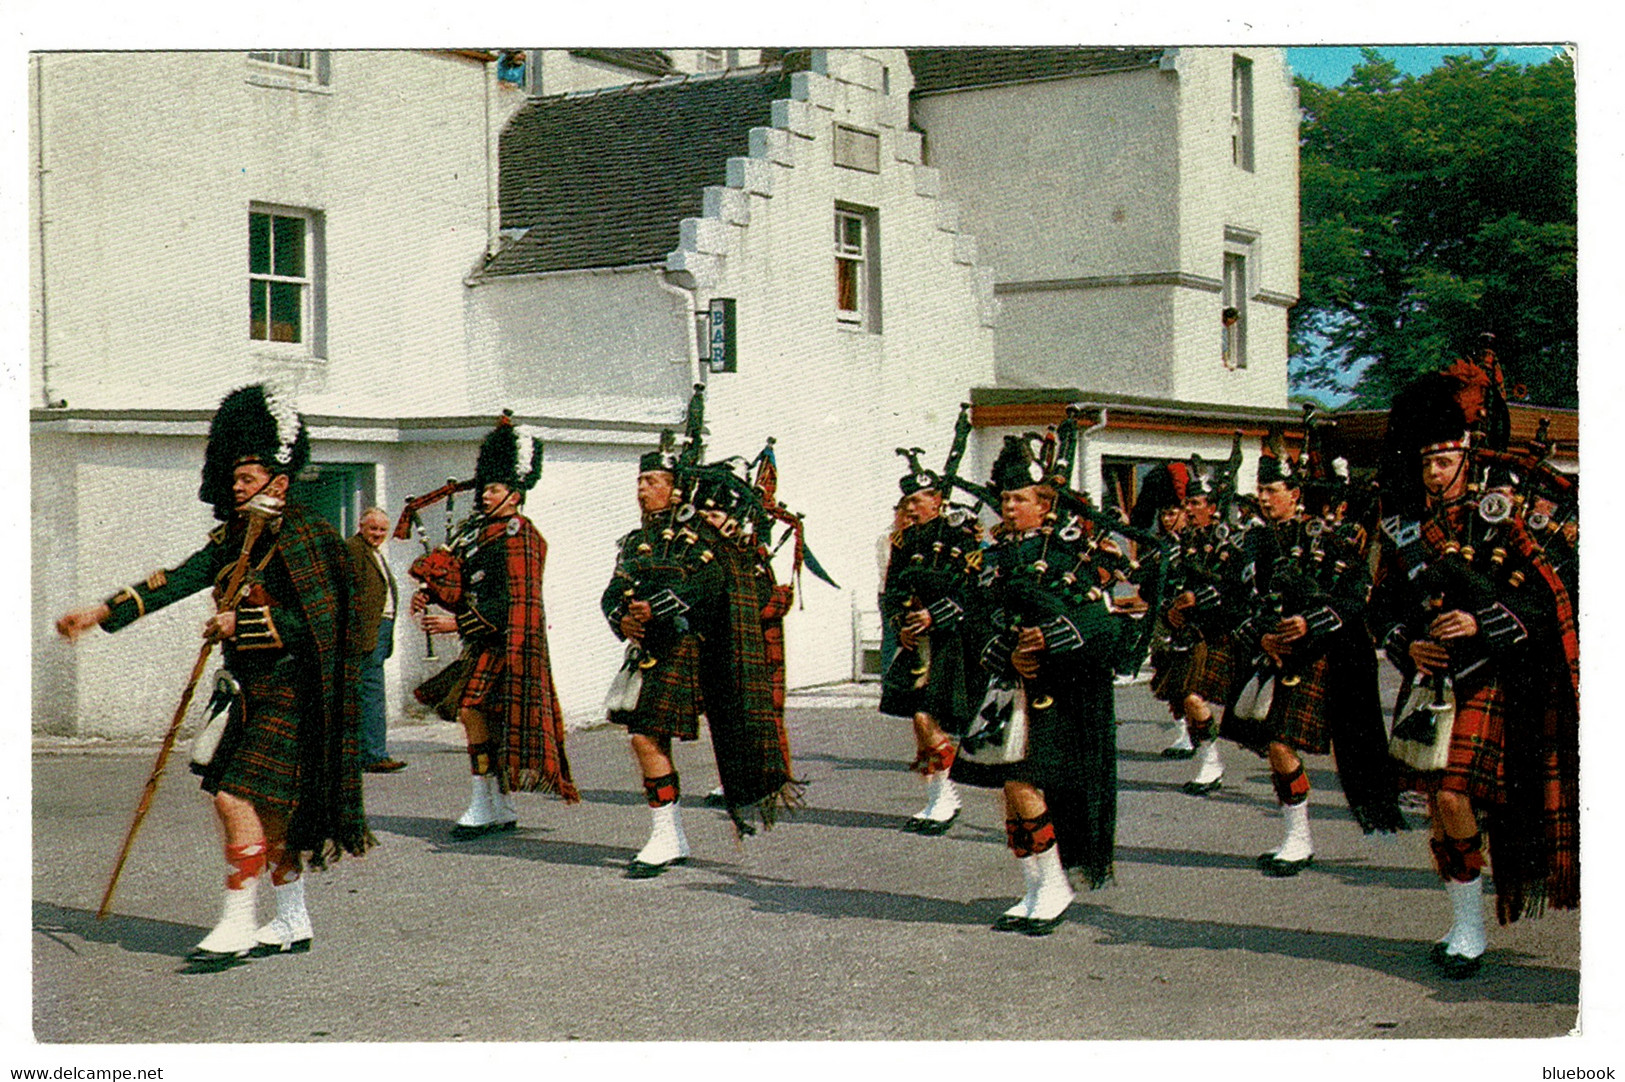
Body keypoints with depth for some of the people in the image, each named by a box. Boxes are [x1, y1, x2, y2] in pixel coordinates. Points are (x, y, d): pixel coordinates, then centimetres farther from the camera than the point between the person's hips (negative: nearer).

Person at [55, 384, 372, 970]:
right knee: (267, 808, 11)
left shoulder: (299, 536, -13)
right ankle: (294, 923, 22)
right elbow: (174, 582, 11)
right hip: (254, 695, 9)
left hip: (287, 696, -9)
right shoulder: (236, 536, 12)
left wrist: (243, 625, -21)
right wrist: (100, 613, 6)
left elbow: (320, 620, -20)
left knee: (237, 797, -13)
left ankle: (237, 926, -7)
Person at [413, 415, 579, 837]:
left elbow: (512, 603, -20)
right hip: (483, 643, 9)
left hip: (506, 644, -9)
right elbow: (458, 579, 19)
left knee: (474, 709, -14)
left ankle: (482, 808, -8)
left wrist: (457, 622, -22)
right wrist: (429, 595, -2)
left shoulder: (517, 537, -13)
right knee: (480, 718, 10)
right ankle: (502, 809, 19)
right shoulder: (478, 528, 13)